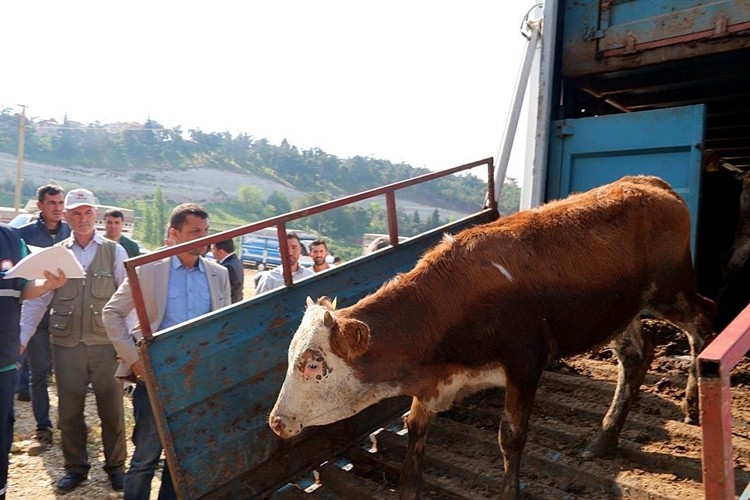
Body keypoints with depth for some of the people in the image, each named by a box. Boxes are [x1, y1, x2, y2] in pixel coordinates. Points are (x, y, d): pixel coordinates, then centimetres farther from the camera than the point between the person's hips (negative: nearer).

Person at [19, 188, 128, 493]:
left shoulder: (114, 252, 0)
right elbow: (37, 300, 5)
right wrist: (20, 339, -1)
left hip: (106, 344, -1)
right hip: (66, 345, 2)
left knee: (112, 409, 7)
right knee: (69, 410, 11)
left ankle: (115, 466, 25)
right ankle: (75, 467, 30)